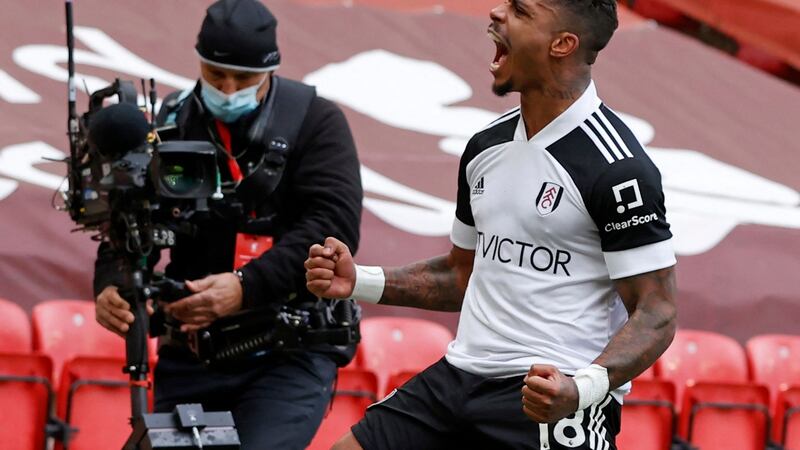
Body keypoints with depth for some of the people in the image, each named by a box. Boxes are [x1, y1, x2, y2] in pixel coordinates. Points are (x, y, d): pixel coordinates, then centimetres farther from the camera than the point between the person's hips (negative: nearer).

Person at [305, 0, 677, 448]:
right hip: (458, 378, 7)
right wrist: (359, 281, 12)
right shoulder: (486, 146, 12)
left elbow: (656, 314, -13)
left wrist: (583, 389, -29)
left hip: (551, 404, -7)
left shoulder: (616, 167, -12)